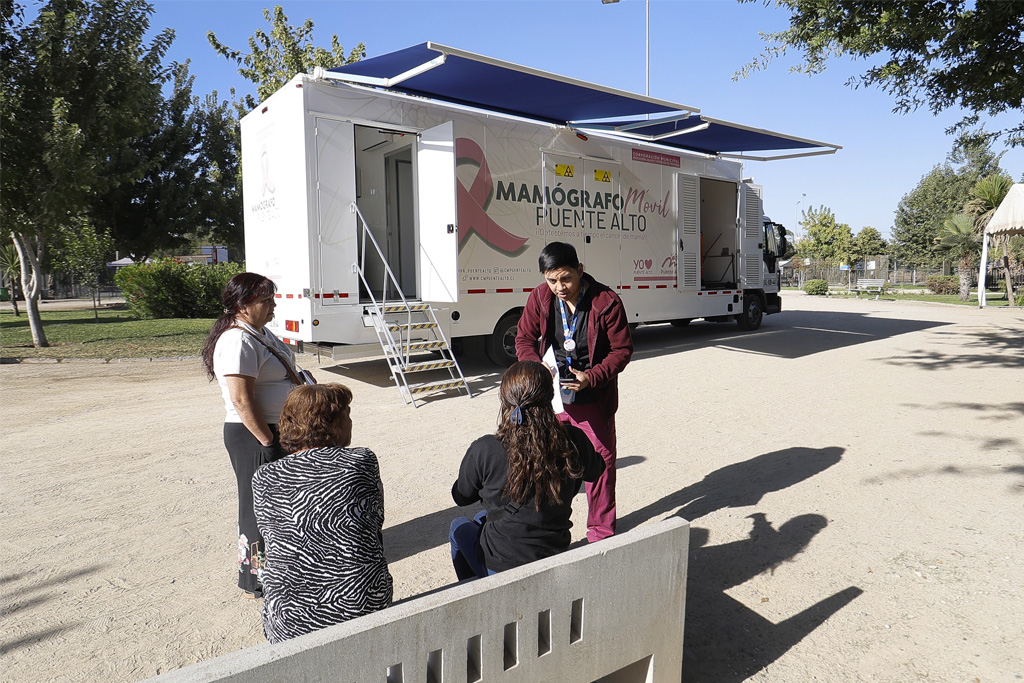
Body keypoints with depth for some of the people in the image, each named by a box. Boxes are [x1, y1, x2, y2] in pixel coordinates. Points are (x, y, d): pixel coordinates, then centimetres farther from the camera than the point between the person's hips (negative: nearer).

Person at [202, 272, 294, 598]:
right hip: (252, 437, -10)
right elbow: (242, 401, -25)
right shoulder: (237, 342, -21)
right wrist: (268, 443, -23)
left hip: (273, 431, 10)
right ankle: (256, 580, 18)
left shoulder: (260, 333, 11)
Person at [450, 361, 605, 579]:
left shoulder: (484, 450, -24)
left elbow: (461, 496, -5)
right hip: (555, 559, 4)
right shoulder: (573, 441, -17)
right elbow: (595, 470, 7)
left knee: (459, 527, 30)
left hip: (501, 566, -4)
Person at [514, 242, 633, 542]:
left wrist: (591, 377, -23)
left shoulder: (606, 301, -16)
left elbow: (622, 349, -9)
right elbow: (524, 338, 5)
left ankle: (601, 529, 25)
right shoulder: (539, 298, -6)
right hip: (552, 394, 3)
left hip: (593, 398, -2)